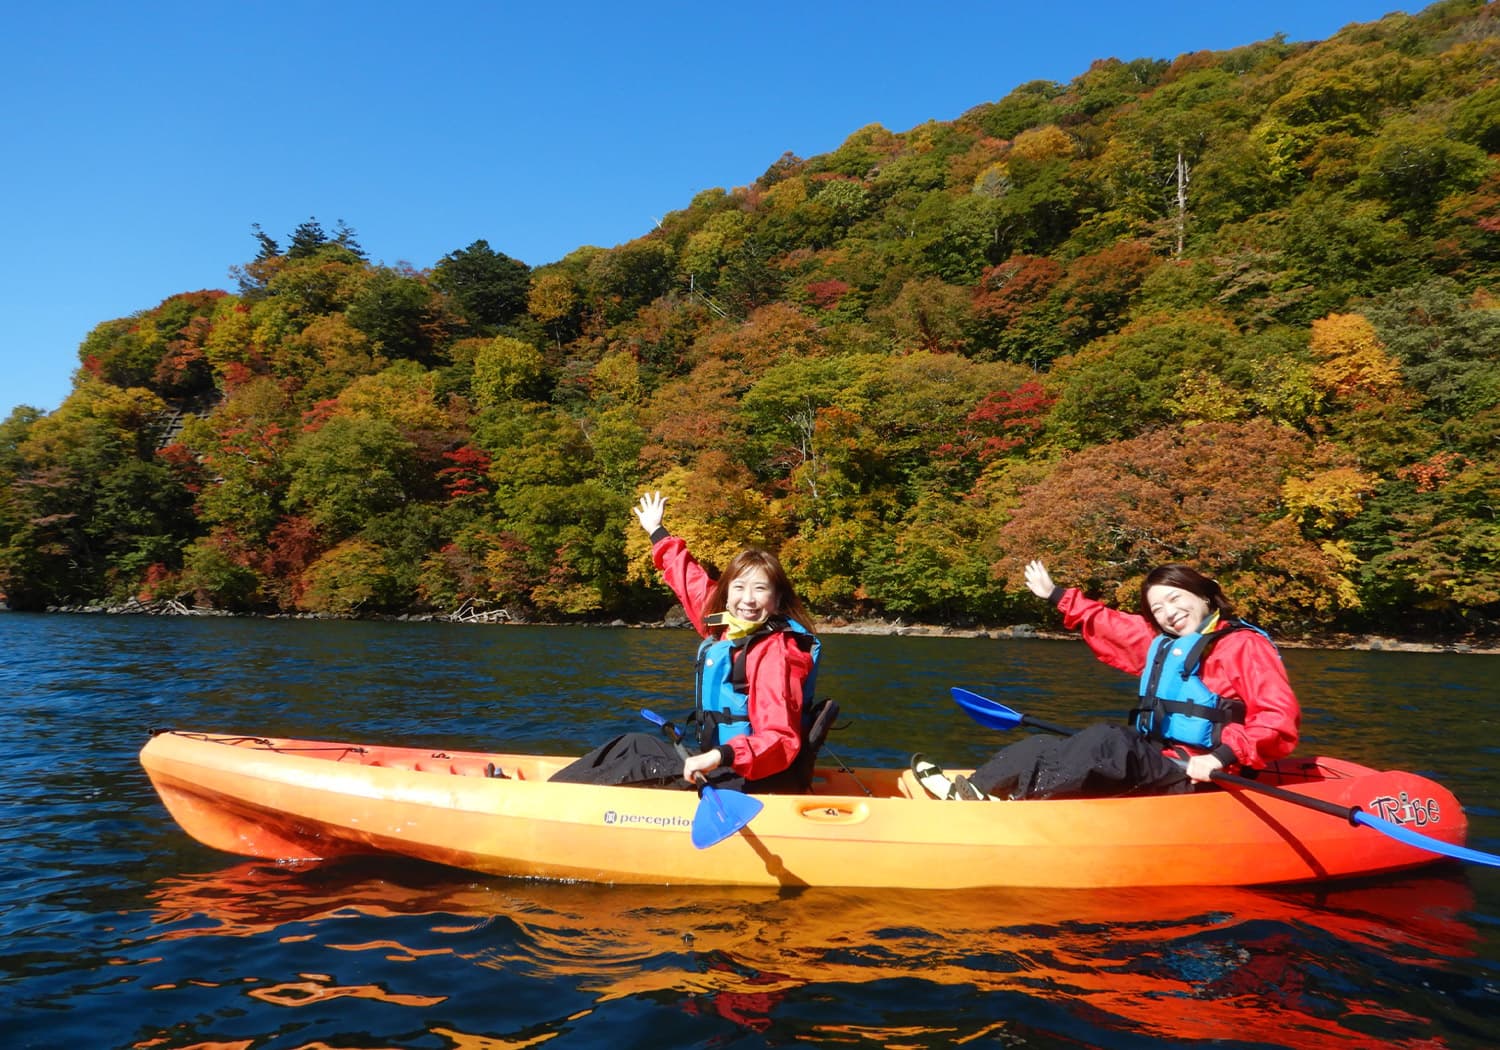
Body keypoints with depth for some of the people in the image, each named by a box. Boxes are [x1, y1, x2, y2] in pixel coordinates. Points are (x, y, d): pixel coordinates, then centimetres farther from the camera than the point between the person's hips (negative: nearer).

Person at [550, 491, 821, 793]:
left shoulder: (775, 650, -20)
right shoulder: (725, 629, 5)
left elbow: (779, 742, -27)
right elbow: (692, 581, 20)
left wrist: (721, 756, -40)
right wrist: (657, 532, 32)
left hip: (759, 779, -9)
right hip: (721, 763, 9)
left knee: (640, 768, -10)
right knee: (636, 745, 11)